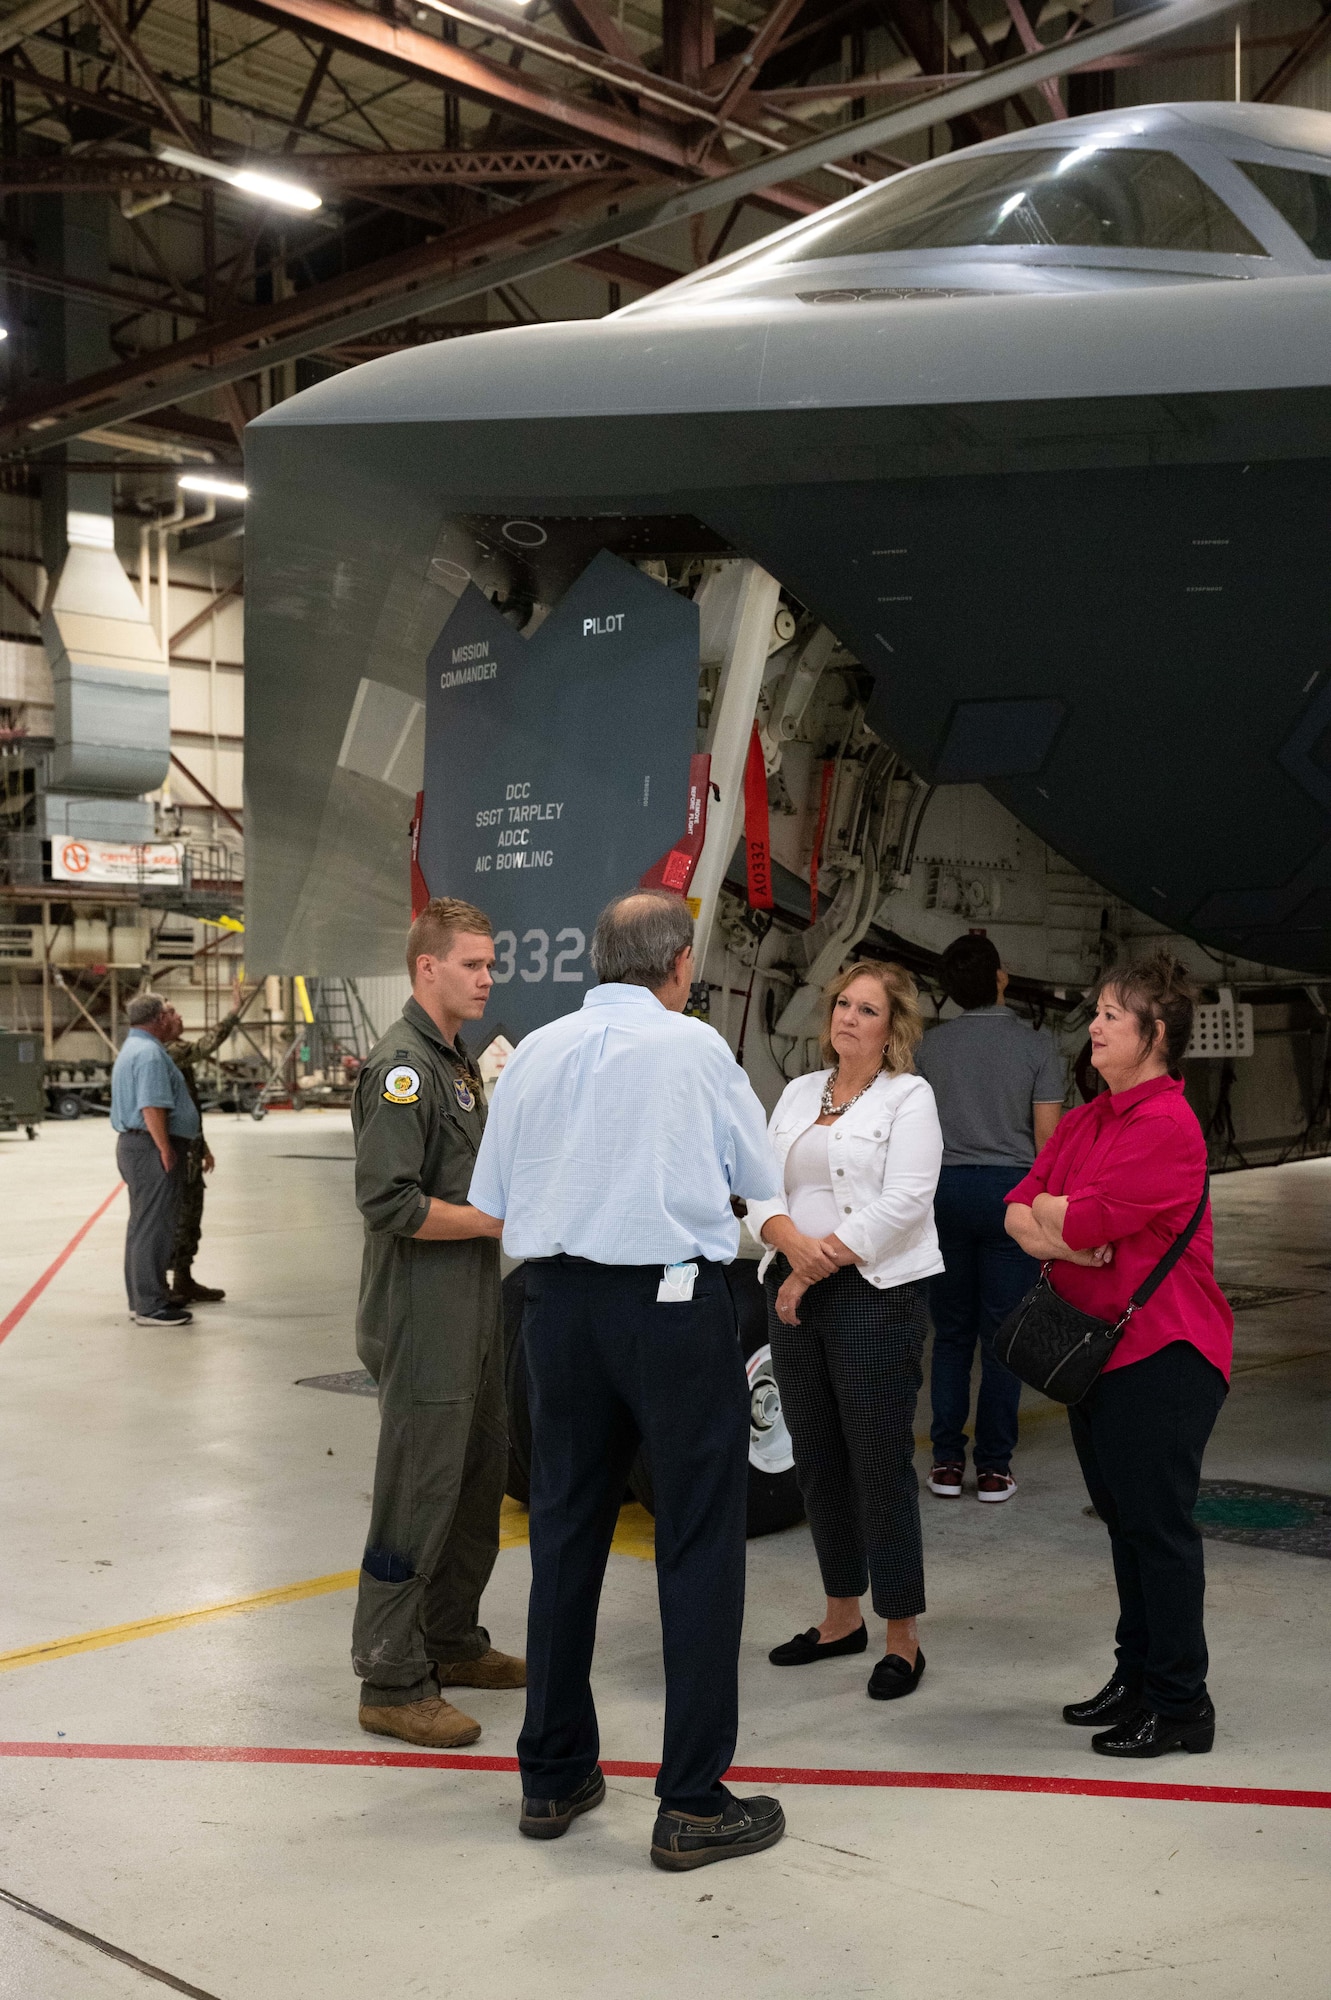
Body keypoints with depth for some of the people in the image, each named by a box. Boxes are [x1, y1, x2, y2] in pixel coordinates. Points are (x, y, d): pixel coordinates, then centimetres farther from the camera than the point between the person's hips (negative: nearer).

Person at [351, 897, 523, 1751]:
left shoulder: (457, 1061, 16)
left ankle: (451, 1641, 32)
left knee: (479, 1477, 18)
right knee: (418, 1494, -3)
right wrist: (497, 1219, -17)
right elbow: (390, 1202, -25)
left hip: (473, 1312, 10)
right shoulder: (403, 1066, -17)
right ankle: (393, 1684, 7)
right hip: (423, 1320, -10)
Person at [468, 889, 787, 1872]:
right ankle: (694, 1805, 8)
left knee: (567, 1532, 14)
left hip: (560, 1303, 5)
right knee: (699, 1543, 4)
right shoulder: (695, 1046, -6)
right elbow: (763, 1181, 4)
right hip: (676, 1303, -4)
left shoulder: (533, 1052, 5)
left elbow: (491, 1200, 10)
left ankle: (553, 1777, 26)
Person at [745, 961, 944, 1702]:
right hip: (797, 1294, 6)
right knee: (819, 1461, 12)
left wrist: (819, 1266, -14)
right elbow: (762, 1189, 6)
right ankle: (843, 1616, 25)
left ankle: (903, 1636, 6)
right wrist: (793, 1245, -14)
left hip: (877, 1296, -6)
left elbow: (901, 1204, -14)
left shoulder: (909, 1097, -3)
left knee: (881, 1463, -4)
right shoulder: (800, 1093, 14)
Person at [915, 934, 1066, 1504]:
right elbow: (1046, 1137, -4)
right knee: (1002, 1336, 3)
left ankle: (947, 1462, 9)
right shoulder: (1037, 1045, -2)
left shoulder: (930, 1045, 5)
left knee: (951, 1333, 9)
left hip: (945, 1185, 2)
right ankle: (993, 1468, 6)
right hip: (1011, 1187, -2)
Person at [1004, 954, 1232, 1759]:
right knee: (1123, 1518, 17)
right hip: (1098, 1345, 9)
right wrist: (1064, 1237, -15)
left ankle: (1181, 1705, 9)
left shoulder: (1168, 1125, -17)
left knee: (1158, 1525, -2)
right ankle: (1137, 1677, 29)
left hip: (1161, 1352, -9)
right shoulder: (1087, 1121, 13)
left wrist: (1052, 1210, -2)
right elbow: (1018, 1213, 5)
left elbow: (1087, 1219, -23)